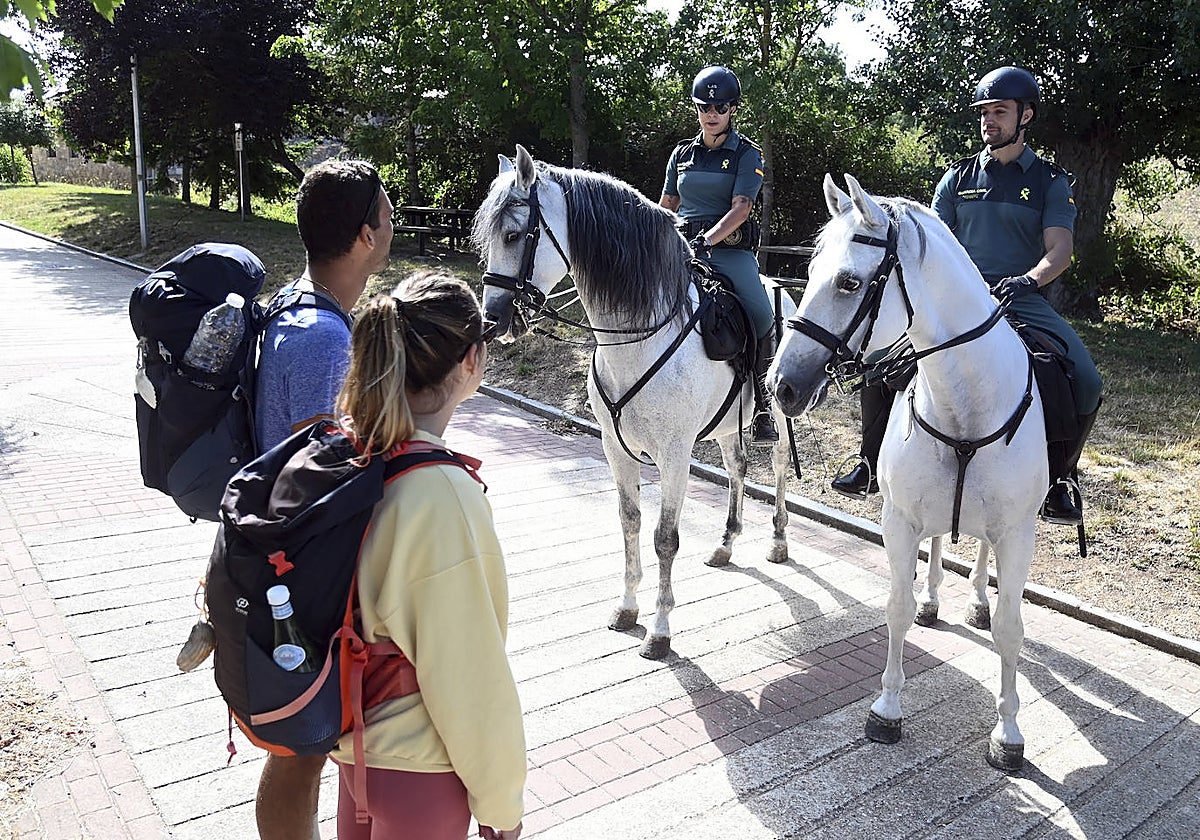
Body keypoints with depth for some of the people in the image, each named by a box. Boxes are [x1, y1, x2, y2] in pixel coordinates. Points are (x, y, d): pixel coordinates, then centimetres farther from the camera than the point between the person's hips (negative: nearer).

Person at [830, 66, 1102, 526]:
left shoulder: (1050, 180, 7)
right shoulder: (959, 176, 14)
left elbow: (1060, 249, -5)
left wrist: (1027, 280, -26)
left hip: (1022, 301, -1)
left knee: (1086, 384, -22)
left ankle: (1055, 482, 2)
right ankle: (872, 466, -1)